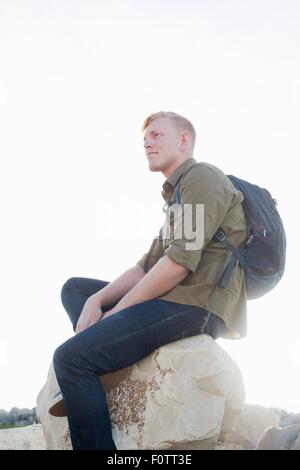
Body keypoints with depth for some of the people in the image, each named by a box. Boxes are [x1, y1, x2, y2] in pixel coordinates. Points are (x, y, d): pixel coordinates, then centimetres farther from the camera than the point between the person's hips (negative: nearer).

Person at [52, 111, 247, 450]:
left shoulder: (202, 176, -4)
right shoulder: (175, 195, 27)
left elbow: (180, 263, -16)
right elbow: (147, 266, 20)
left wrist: (117, 311, -10)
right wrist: (97, 300, 3)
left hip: (195, 305, -11)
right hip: (172, 299, 11)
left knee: (70, 358, -21)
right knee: (74, 288, 15)